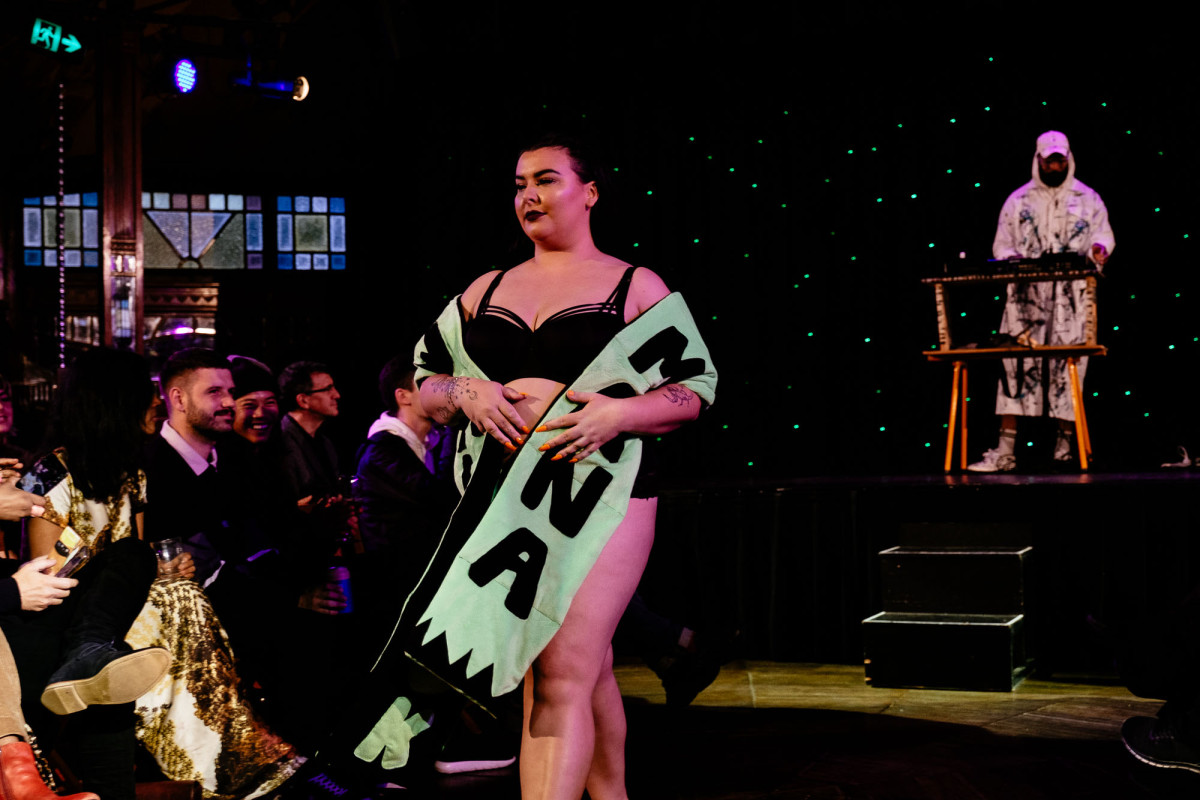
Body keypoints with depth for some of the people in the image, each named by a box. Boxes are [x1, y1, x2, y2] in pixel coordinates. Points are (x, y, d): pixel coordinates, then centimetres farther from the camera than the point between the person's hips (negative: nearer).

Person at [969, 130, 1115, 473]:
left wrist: (1099, 247, -11)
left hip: (1072, 298, 0)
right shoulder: (1018, 200, 13)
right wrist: (1012, 261, -7)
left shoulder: (1087, 199, 12)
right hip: (1026, 295, 0)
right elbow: (1002, 245, 14)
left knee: (1068, 367, -3)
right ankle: (1005, 451, -8)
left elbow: (1103, 232, 12)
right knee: (1015, 364, -7)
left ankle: (1065, 446, 6)